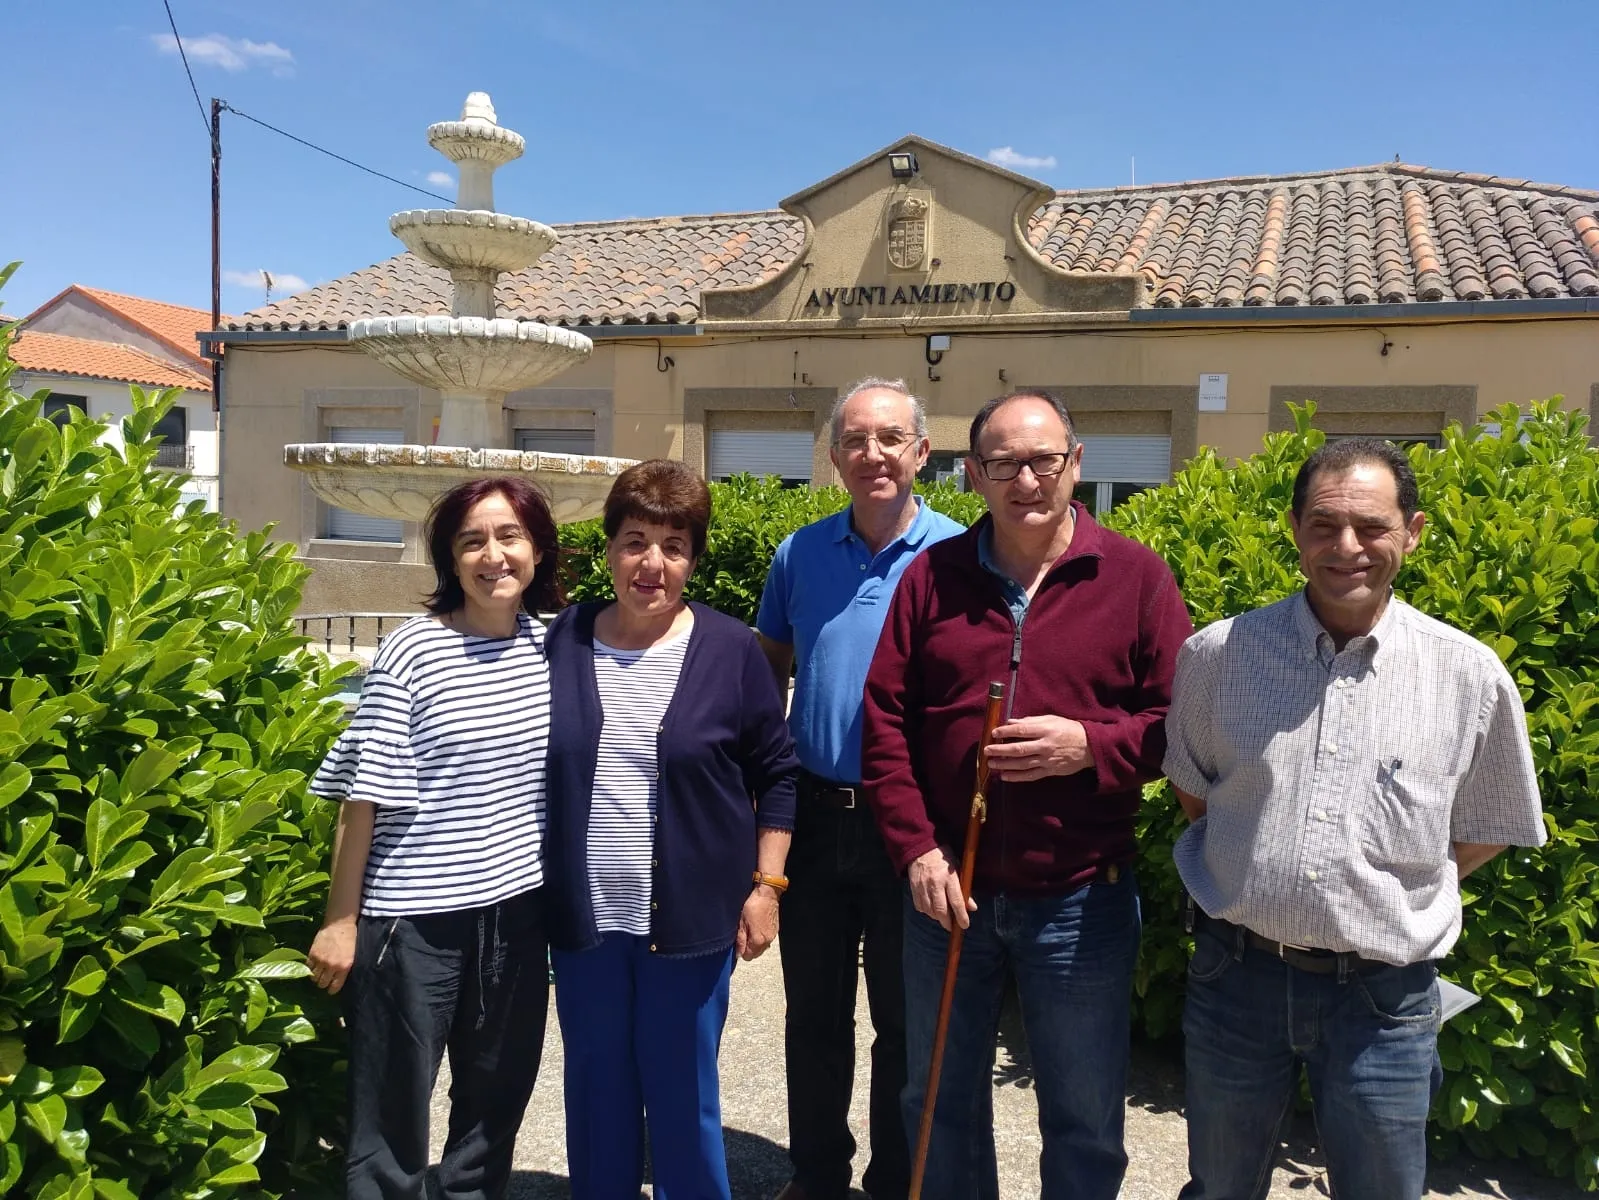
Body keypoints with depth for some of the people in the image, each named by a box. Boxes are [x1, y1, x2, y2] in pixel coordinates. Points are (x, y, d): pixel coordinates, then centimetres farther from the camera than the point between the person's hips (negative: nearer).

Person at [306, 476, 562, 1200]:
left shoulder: (552, 647, 2)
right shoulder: (411, 654, -13)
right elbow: (364, 799, -10)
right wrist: (340, 922, -7)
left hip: (517, 908, 5)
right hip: (415, 915, -5)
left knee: (498, 1097, 20)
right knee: (395, 1104, 10)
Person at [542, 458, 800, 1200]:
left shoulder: (729, 648, -5)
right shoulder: (562, 641, -1)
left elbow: (777, 774, 0)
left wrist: (766, 884, -4)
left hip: (692, 915, -2)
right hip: (583, 915, 2)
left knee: (682, 1094, 11)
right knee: (596, 1090, 17)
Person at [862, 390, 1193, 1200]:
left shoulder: (1136, 577, -5)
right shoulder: (932, 575, 1)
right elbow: (884, 722, 0)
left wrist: (1091, 746, -21)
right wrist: (916, 849, -8)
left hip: (1080, 898, -2)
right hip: (947, 889, 2)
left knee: (1084, 1122, 16)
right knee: (940, 1101, 21)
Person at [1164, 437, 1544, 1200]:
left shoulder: (1470, 675, -7)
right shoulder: (1217, 655, -6)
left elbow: (1483, 832, 7)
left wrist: (1389, 900, 1)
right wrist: (1258, 886, 3)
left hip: (1382, 994, -1)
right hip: (1237, 972, 1)